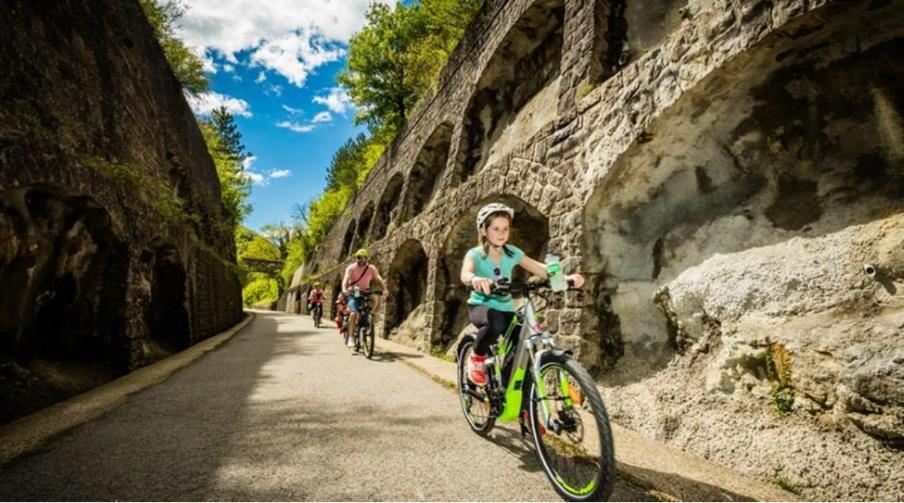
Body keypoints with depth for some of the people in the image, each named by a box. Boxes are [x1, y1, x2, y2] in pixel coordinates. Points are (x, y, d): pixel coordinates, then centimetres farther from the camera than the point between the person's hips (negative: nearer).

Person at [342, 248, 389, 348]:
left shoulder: (371, 268, -7)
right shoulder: (351, 268, -11)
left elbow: (379, 279, -18)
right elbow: (346, 279, -26)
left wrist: (385, 289, -36)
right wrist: (344, 289, -47)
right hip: (353, 294, -2)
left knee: (376, 298, -30)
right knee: (353, 313, -22)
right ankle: (350, 338, -15)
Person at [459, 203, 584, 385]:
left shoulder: (512, 252, -1)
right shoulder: (475, 254, -13)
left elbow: (540, 269, -8)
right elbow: (465, 274, -35)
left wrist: (567, 277, -26)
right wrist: (475, 279, -60)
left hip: (506, 308, 4)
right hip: (481, 306, -4)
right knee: (495, 323, -38)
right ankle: (477, 358, -9)